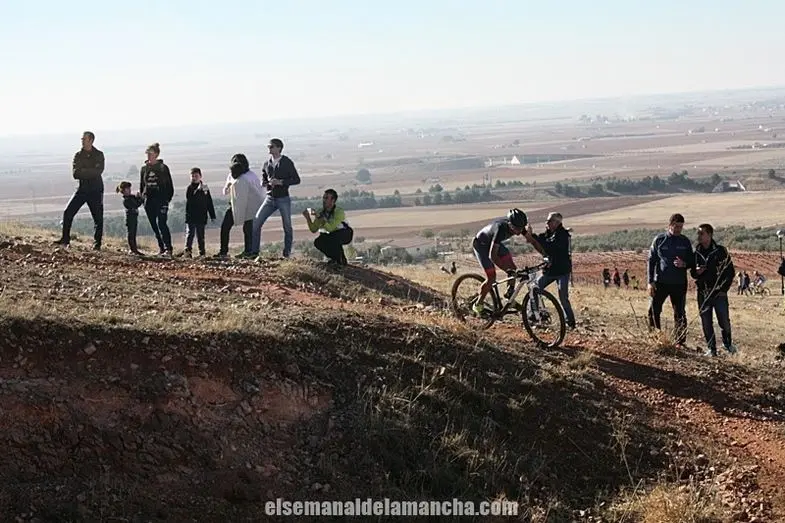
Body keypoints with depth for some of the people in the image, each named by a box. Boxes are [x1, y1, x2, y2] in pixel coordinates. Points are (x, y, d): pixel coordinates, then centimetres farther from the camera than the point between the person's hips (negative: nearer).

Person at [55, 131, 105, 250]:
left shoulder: (99, 155, -1)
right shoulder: (78, 155, 7)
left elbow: (98, 171, -16)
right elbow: (75, 173, -6)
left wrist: (82, 171, -14)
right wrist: (90, 172, -16)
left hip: (95, 191, -3)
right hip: (82, 189, 3)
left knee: (98, 218, 0)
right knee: (68, 212, -5)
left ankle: (97, 243, 10)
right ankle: (65, 239, 4)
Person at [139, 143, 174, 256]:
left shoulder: (163, 168, -2)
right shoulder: (144, 168, 11)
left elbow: (169, 186, -1)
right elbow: (142, 185, 19)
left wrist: (167, 199, -10)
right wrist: (142, 197, 8)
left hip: (161, 200, -5)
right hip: (148, 201, 5)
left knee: (162, 224, -15)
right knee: (154, 226, 5)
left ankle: (168, 249, -16)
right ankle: (161, 248, 12)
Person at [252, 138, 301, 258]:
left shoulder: (287, 163, -5)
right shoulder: (266, 164, 8)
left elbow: (296, 179, -7)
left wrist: (281, 182, -18)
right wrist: (268, 183, -8)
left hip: (283, 199, -4)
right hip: (270, 199, 4)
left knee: (287, 227, 2)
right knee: (256, 222, -6)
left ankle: (287, 252, 16)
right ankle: (254, 251, 1)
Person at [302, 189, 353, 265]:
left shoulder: (339, 212, -30)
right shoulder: (321, 212, -11)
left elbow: (330, 228, -41)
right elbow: (313, 229, -11)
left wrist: (319, 216, -45)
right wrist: (308, 218, -25)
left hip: (345, 235, -6)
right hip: (332, 235, 6)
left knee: (333, 237, -37)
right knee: (317, 242, -18)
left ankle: (341, 259, -14)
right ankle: (335, 258, 5)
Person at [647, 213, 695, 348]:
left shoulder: (685, 241, 6)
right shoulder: (659, 239, 0)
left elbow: (692, 261, 12)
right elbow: (651, 260, 1)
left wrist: (684, 264, -13)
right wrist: (650, 281, -6)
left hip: (679, 283, 1)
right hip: (660, 282, -1)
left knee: (680, 314, 4)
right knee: (653, 310, -3)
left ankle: (680, 342, 10)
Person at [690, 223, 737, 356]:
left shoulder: (720, 251, -5)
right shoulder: (696, 253, 6)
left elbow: (730, 271, 0)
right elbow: (692, 272, 15)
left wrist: (724, 289, -5)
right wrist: (696, 272, -9)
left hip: (719, 292, -3)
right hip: (703, 293, 3)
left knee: (724, 321, -1)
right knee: (706, 322, 2)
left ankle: (727, 343, 24)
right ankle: (711, 349, 12)